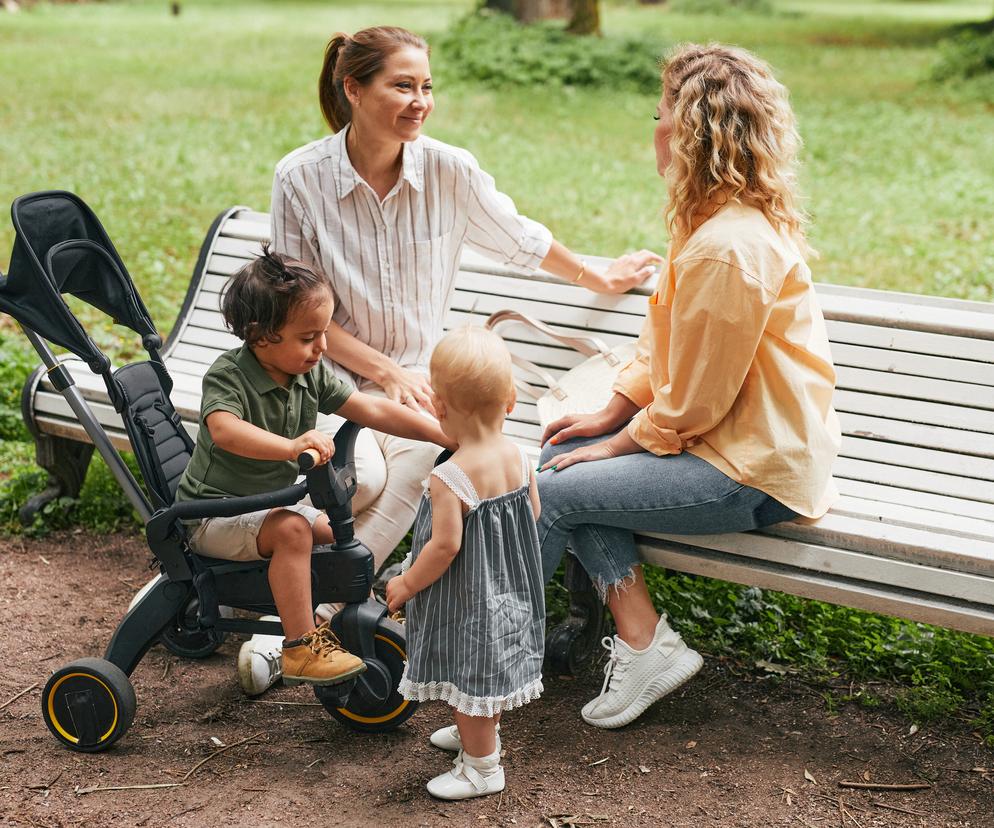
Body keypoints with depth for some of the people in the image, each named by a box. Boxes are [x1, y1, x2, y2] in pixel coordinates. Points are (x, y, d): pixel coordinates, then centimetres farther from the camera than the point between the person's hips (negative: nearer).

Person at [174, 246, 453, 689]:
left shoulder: (311, 374, -2)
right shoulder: (228, 376, -23)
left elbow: (373, 410, -2)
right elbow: (224, 430, -44)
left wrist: (447, 436, -7)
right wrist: (291, 446, -58)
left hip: (270, 503, 8)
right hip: (215, 515, -8)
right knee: (293, 530, -30)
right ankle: (301, 649, -27)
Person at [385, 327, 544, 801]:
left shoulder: (449, 479, -28)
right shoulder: (518, 458, -7)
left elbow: (445, 546, -26)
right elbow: (532, 514, 5)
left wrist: (407, 585, -11)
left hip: (467, 600, -8)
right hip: (509, 589, 8)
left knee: (468, 675, 9)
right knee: (489, 670, 27)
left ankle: (481, 766, 24)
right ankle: (479, 733, 49)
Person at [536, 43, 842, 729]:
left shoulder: (729, 248, -26)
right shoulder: (732, 217, 6)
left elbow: (691, 403, -20)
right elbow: (666, 340, 14)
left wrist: (621, 443, -6)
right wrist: (614, 413, 7)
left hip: (755, 477, -10)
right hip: (739, 437, 10)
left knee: (553, 489, -10)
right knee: (565, 458, 4)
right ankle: (644, 644, 3)